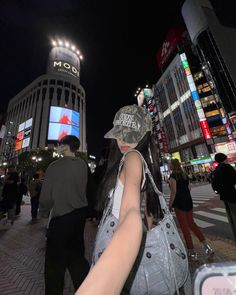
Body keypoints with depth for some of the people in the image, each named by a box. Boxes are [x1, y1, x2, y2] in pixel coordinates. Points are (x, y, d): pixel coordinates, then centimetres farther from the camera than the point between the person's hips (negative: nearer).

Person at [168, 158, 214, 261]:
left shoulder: (172, 176, -17)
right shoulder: (185, 175, 7)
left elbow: (173, 192, -19)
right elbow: (188, 188, 13)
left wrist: (170, 205, -11)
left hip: (179, 203, -7)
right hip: (188, 201, 7)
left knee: (184, 227, 8)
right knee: (191, 223, 23)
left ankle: (192, 252, 20)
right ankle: (206, 245, 23)